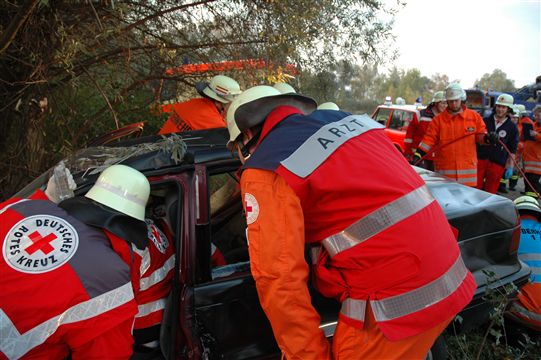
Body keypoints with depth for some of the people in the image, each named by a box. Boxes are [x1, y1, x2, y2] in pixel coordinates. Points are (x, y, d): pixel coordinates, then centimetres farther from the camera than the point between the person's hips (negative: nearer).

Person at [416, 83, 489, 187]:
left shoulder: (474, 117, 6)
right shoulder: (438, 119, 2)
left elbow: (480, 135, 12)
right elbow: (429, 139, -1)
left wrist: (487, 138, -11)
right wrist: (418, 155, -13)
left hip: (467, 166, 1)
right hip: (444, 168, -1)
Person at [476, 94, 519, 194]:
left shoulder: (512, 127, 4)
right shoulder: (485, 121, 5)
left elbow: (512, 150, 5)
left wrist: (510, 167, 1)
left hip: (497, 164, 0)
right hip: (480, 159, 0)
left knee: (490, 192, 6)